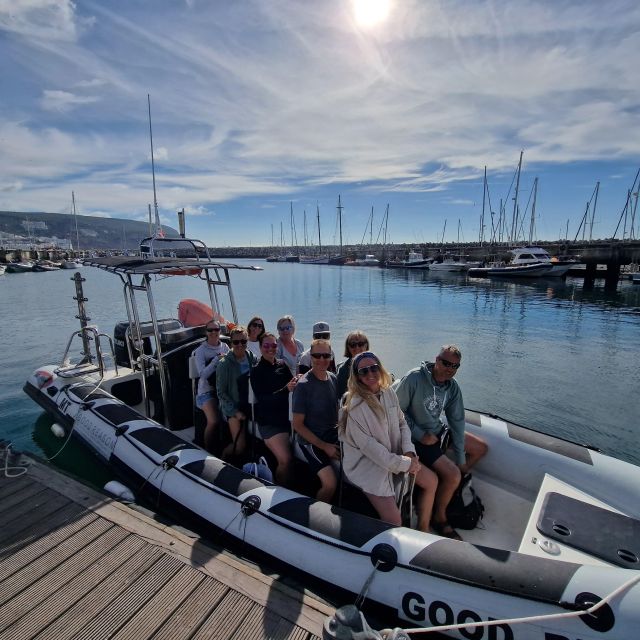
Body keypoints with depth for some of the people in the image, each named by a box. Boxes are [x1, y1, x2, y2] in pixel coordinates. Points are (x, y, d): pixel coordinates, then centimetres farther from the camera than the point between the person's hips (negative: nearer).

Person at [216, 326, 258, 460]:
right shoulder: (224, 364, -8)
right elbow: (221, 392, -6)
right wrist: (235, 411, -11)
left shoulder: (253, 360, 1)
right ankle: (222, 461, 19)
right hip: (232, 408, -4)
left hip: (251, 406, 4)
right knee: (239, 447, -12)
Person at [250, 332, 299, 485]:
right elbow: (262, 398, -14)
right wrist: (286, 389, -26)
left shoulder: (282, 365, 8)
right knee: (285, 460, -12)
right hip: (269, 422, -5)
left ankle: (287, 490, 27)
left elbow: (292, 386, 6)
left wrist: (297, 382, -17)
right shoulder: (256, 370, -5)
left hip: (286, 418, 5)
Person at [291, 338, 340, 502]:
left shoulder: (332, 378, 3)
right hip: (310, 440, -6)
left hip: (332, 434, 7)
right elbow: (297, 424, -13)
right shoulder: (303, 385, -16)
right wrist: (324, 446, -14)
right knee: (330, 483, -21)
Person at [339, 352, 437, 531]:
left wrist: (409, 452, -9)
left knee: (431, 481, 11)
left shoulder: (389, 393, -2)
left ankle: (423, 528, 30)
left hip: (394, 455, 8)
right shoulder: (355, 405, -23)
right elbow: (368, 445, -23)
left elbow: (402, 424, 8)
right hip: (367, 464, -7)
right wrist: (403, 463, -18)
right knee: (394, 522, -15)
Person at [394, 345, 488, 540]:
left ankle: (450, 486, 21)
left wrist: (461, 460, 2)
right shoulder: (414, 378, -25)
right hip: (417, 438, -8)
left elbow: (457, 422, 0)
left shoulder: (453, 387, -4)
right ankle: (439, 518, 7)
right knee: (452, 474, -20)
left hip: (437, 431, 8)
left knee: (480, 448, 12)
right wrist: (420, 434, -20)